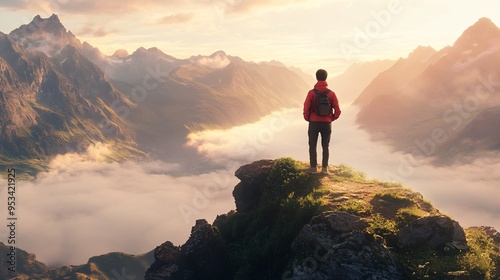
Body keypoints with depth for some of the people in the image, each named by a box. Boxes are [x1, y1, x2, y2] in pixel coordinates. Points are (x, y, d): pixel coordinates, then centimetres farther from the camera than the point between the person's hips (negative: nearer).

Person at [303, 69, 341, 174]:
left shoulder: (312, 93, -10)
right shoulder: (331, 93, -4)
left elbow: (306, 108, -12)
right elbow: (337, 111, -5)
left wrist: (307, 119, 6)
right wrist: (331, 119, 12)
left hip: (314, 123, -2)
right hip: (327, 124, 2)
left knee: (312, 146, 10)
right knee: (325, 146, 11)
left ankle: (313, 167, 12)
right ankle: (325, 168, 11)